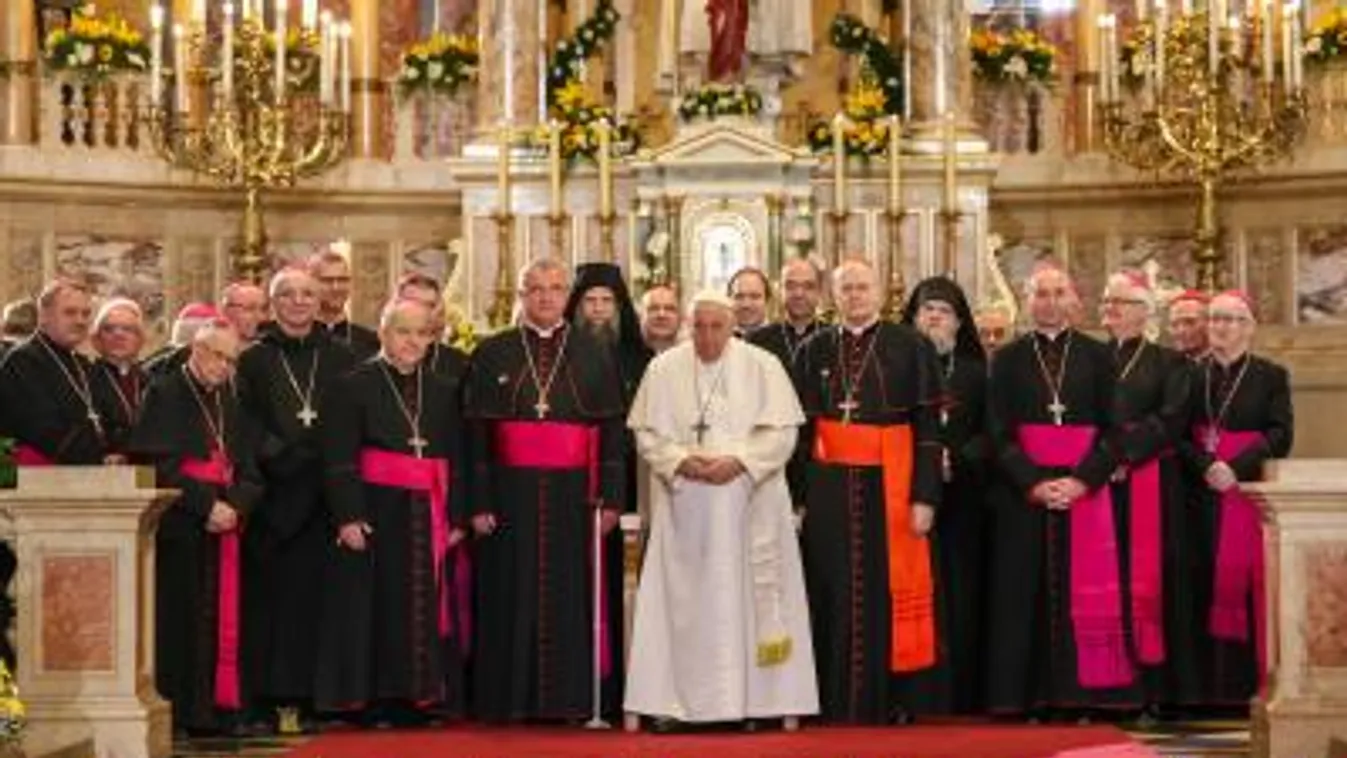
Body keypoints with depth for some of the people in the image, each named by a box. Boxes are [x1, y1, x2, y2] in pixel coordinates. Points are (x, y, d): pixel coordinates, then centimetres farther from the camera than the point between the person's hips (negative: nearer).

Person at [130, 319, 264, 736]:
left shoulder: (231, 404, 18)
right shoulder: (165, 394, -2)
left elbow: (249, 470, 13)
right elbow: (159, 466, -12)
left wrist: (234, 506, -7)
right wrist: (206, 505, -16)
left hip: (224, 527, 6)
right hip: (180, 528, -6)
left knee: (223, 620, 4)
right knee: (183, 621, -6)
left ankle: (217, 708, 8)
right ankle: (179, 711, -2)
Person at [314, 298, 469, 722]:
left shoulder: (444, 391, 12)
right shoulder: (353, 387, 0)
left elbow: (457, 460, 12)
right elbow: (339, 459, -6)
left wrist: (457, 518, 3)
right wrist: (347, 516, -15)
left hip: (429, 519, 4)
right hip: (376, 515, -4)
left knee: (428, 606, 4)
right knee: (377, 605, -2)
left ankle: (421, 695, 11)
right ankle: (374, 699, 4)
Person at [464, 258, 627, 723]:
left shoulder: (594, 356, 8)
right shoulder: (492, 355, 6)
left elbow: (612, 431, 5)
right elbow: (476, 434, 3)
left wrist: (611, 497, -3)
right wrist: (479, 502, -5)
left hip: (573, 496, 0)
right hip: (512, 496, 0)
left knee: (572, 599, 1)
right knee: (514, 602, 1)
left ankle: (570, 698, 7)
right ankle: (511, 699, 7)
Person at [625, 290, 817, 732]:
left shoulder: (763, 366, 0)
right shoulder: (664, 369, 4)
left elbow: (782, 431, -3)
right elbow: (646, 433, 4)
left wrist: (739, 461, -15)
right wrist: (681, 461, -12)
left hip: (748, 502, -1)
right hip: (684, 504, 1)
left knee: (748, 595, -1)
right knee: (681, 598, 0)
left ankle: (753, 699, 3)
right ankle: (673, 700, 3)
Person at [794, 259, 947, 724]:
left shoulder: (910, 347, 0)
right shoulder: (815, 351, 9)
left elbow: (928, 427, -2)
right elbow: (802, 428, 9)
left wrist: (924, 496, -9)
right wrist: (798, 496, 2)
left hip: (891, 487, -2)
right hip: (830, 490, 2)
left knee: (892, 593, 1)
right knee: (837, 595, 4)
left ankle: (892, 701, 9)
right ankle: (840, 702, 11)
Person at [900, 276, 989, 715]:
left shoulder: (975, 372, 11)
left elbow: (991, 433, 4)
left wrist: (955, 459, -11)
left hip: (961, 497, 1)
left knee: (960, 594, -1)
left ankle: (960, 696, 3)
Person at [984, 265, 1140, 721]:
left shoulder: (1097, 357, 8)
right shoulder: (1008, 360, 7)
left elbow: (1112, 428, 2)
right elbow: (999, 433, 1)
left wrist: (1082, 480, -12)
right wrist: (1033, 483, -12)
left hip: (1085, 489, 0)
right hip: (1023, 491, 0)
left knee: (1084, 592, -1)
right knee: (1027, 593, -1)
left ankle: (1079, 695, 3)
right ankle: (1030, 697, 2)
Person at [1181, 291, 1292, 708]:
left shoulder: (1271, 376, 5)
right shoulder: (1192, 376, 12)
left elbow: (1280, 435, -4)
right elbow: (1180, 435, 5)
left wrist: (1236, 468, -17)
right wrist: (1206, 465, -14)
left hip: (1250, 492, -2)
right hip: (1203, 496, 2)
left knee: (1246, 580, -5)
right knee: (1207, 583, -1)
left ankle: (1249, 684, 0)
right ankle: (1210, 685, 3)